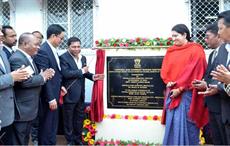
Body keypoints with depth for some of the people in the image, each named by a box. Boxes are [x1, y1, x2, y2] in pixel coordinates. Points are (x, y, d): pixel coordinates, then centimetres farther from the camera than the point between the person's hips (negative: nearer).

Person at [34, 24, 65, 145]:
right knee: (48, 125, 2)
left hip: (54, 93, 9)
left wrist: (60, 86, 10)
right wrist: (51, 98, -21)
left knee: (52, 124, 18)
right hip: (48, 96, -9)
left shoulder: (53, 49, 9)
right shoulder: (42, 51, -20)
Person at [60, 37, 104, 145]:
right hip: (70, 94, -7)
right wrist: (81, 71, -19)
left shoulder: (83, 58, 8)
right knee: (69, 119, 8)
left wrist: (92, 76, -3)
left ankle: (78, 140, 34)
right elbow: (65, 73, -25)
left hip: (80, 93, 7)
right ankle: (70, 141, 23)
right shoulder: (64, 57, -13)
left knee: (80, 118, 18)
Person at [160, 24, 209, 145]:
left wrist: (180, 88, -14)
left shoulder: (195, 50, -4)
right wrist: (168, 82, -7)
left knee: (185, 124, -5)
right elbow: (165, 69, 13)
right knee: (172, 124, 8)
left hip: (186, 93, -6)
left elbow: (195, 71, -11)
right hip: (172, 92, 6)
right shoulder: (170, 51, 14)